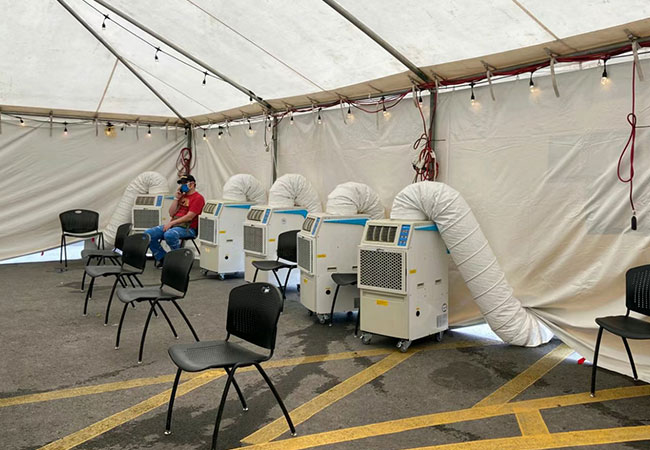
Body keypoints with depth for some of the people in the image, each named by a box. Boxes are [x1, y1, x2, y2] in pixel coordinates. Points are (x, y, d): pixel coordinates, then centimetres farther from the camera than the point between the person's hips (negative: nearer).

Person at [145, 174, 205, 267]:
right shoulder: (182, 196, 20)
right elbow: (171, 213, 15)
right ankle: (162, 257, -3)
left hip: (188, 228, -8)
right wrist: (177, 198, 6)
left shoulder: (198, 198, -4)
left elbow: (189, 217, -14)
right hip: (173, 225, 8)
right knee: (148, 234, -8)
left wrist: (171, 223, -17)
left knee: (169, 235, -38)